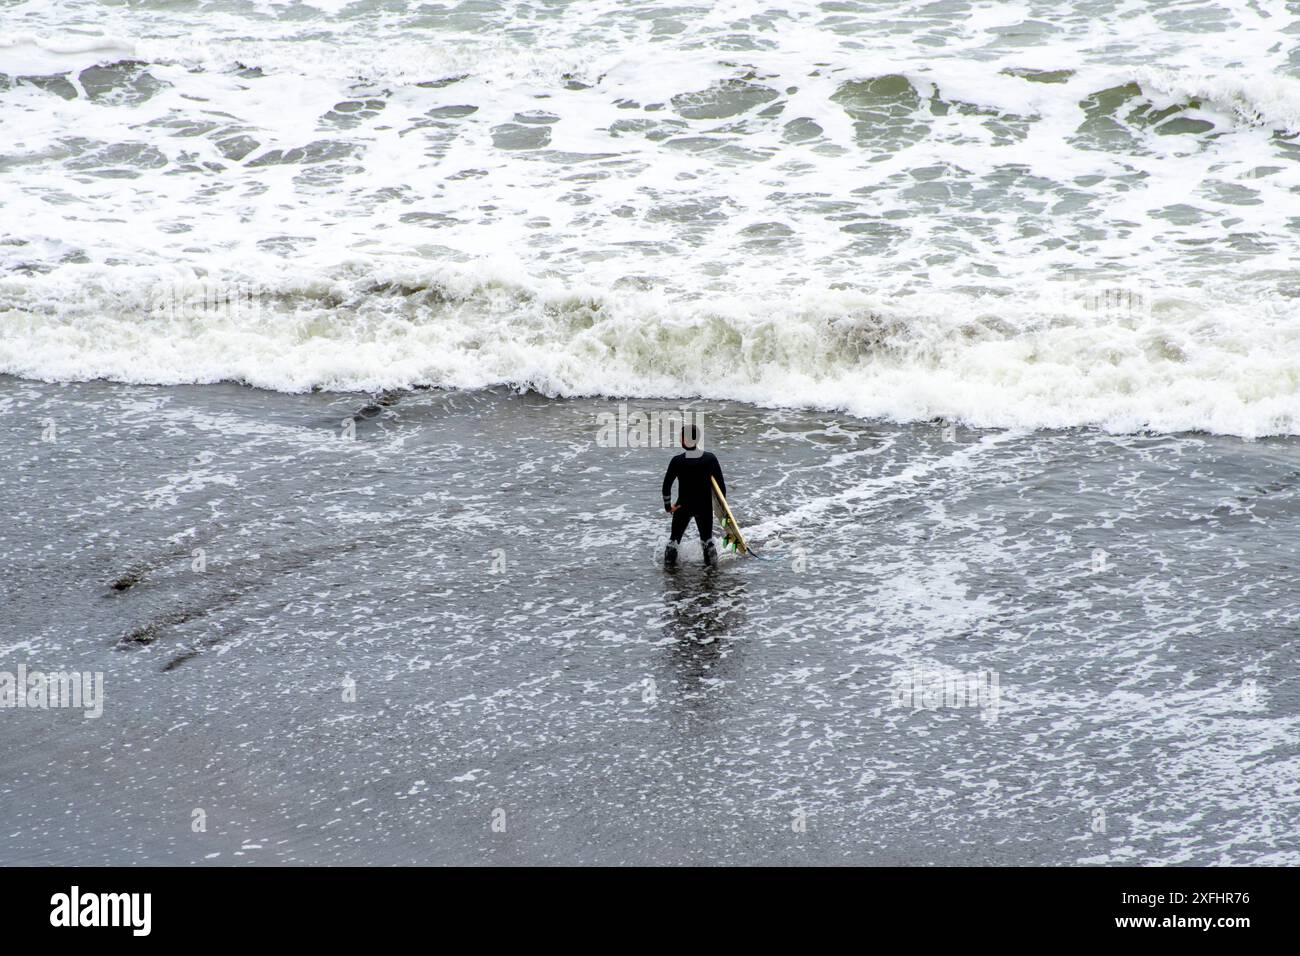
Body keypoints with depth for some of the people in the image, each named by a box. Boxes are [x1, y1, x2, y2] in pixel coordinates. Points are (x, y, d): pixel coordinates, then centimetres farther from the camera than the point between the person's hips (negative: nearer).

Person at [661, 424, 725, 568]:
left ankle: (669, 564, 15)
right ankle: (712, 562, 25)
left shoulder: (677, 461, -16)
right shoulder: (710, 458, -11)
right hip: (705, 507, 2)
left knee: (674, 538, 16)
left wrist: (667, 505, 4)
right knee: (707, 538, 22)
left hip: (683, 507, -2)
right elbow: (721, 484, -5)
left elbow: (666, 485, -10)